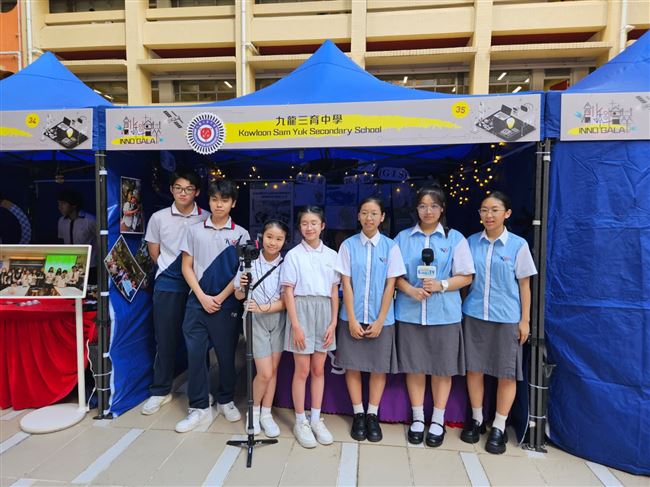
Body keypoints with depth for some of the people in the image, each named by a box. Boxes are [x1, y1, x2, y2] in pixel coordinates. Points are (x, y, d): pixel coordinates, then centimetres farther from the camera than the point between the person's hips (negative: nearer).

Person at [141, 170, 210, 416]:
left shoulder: (207, 219, -1)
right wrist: (172, 269, 4)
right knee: (165, 338, 7)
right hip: (168, 285, 1)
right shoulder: (158, 218, 3)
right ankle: (160, 391, 23)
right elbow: (154, 253, 10)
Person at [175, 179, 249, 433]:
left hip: (227, 304, -1)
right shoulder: (194, 230, 5)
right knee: (195, 355, 3)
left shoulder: (241, 234, 1)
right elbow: (187, 267, 4)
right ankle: (199, 408, 18)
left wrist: (221, 297, -9)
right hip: (197, 302, 1)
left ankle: (225, 401, 29)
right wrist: (202, 297, -6)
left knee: (226, 355, 9)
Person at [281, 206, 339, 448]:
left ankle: (316, 419, 27)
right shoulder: (293, 254, -3)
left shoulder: (331, 255, 6)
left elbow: (334, 291, 7)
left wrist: (333, 322, 2)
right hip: (302, 310, -3)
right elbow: (288, 291, -6)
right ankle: (300, 421, 21)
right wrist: (295, 325, -11)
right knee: (302, 370, 5)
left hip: (324, 311, 3)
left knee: (319, 369, 12)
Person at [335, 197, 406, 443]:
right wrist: (352, 319, -7)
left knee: (379, 367, 10)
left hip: (381, 319, 0)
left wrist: (380, 321, -6)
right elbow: (346, 284, -3)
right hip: (353, 318, 0)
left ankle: (373, 416, 27)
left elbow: (390, 286, -3)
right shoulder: (348, 245, -3)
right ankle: (358, 415, 27)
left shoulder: (390, 247, -4)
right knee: (352, 365, 9)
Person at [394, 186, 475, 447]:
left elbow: (465, 277, 1)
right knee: (414, 366, 9)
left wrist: (441, 285, -15)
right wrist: (410, 289, -13)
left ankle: (438, 420, 28)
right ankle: (417, 418, 27)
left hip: (444, 314, -1)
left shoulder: (455, 238, 2)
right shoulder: (403, 237, 6)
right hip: (410, 312, 1)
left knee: (442, 367, 9)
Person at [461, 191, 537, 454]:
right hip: (474, 314, 2)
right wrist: (460, 307, 3)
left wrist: (525, 319, 0)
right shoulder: (471, 242, 2)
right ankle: (476, 420, 29)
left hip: (507, 317, -2)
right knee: (474, 368, 10)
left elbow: (524, 284, 1)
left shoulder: (518, 245, -3)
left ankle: (499, 427, 24)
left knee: (507, 373, 6)